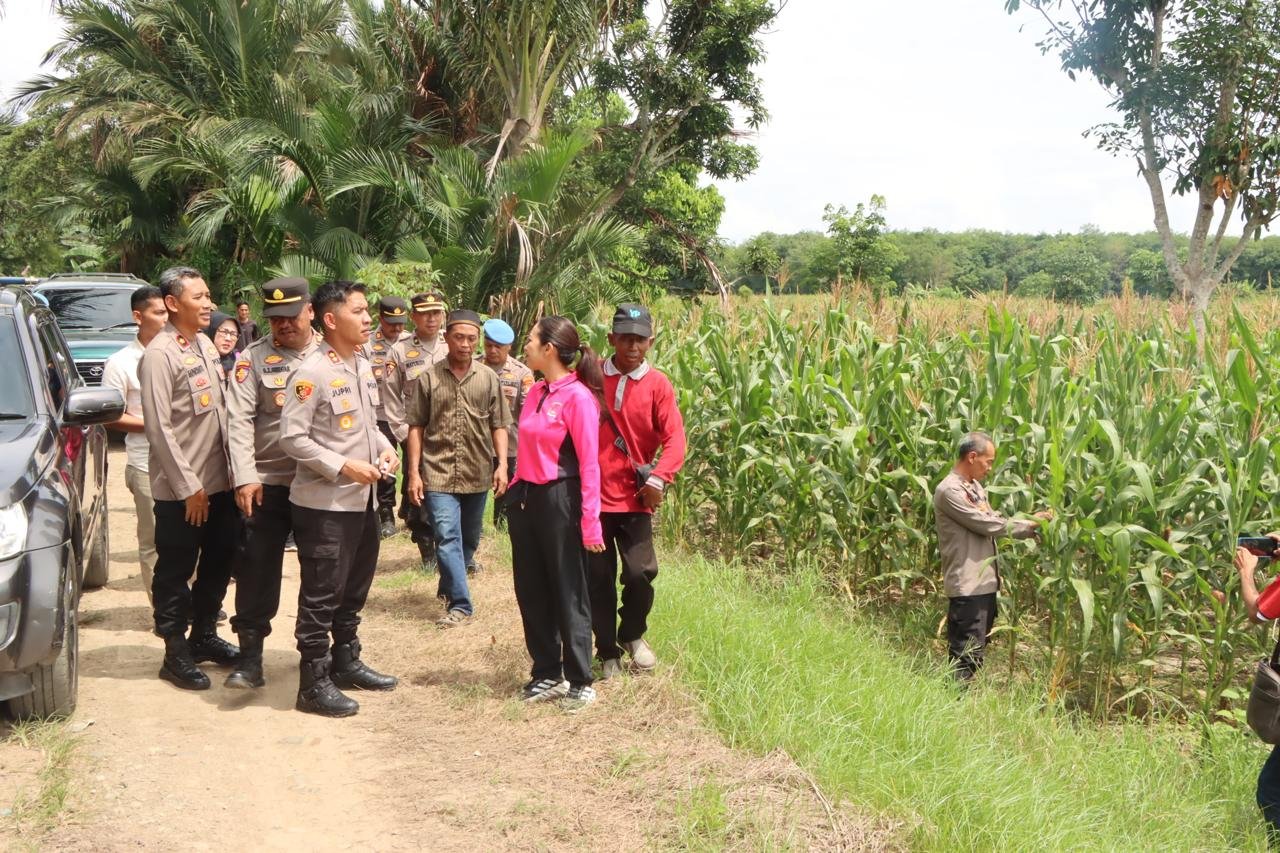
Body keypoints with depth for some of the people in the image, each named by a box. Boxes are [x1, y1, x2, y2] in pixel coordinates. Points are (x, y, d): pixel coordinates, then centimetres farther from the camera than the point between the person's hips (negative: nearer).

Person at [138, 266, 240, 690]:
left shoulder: (204, 345, 10)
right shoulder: (160, 354, -14)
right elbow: (159, 427, -18)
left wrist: (230, 470, 11)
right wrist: (188, 486, -17)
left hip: (218, 480, 8)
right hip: (181, 489, -8)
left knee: (219, 562, 16)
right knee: (175, 573, 3)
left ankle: (204, 635, 32)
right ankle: (176, 654, 12)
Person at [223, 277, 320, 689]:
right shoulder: (254, 358, 0)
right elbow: (239, 420, -6)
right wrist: (245, 477, -14)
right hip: (268, 481, -2)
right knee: (258, 568, 0)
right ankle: (250, 656, 7)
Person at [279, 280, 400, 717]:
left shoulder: (363, 366, 10)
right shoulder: (311, 373, -17)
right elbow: (292, 437, -18)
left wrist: (384, 448, 2)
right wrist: (342, 467, -21)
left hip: (362, 499, 9)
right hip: (324, 503, -9)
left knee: (354, 589, 20)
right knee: (321, 595, 0)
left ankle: (346, 663, 35)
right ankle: (314, 683, 10)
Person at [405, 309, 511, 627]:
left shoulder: (488, 378, 4)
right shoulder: (428, 378, 0)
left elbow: (498, 425, 6)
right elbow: (416, 427, 1)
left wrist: (502, 464, -5)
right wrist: (414, 472, -4)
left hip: (477, 474, 3)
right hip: (439, 473, -3)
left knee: (469, 539, 15)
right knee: (447, 537, -10)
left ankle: (449, 587, 37)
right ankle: (460, 603, -6)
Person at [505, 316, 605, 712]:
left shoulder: (578, 397, -14)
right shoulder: (535, 392, 8)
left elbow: (589, 463, -16)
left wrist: (590, 522, -18)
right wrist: (516, 492, 11)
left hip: (559, 501, -8)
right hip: (525, 499, 8)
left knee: (568, 593, 2)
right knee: (531, 591, 13)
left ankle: (580, 682, 12)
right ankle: (547, 675, 25)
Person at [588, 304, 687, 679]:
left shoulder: (657, 384, -1)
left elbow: (674, 438, -7)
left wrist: (658, 478, -21)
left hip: (634, 498, -1)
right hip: (591, 494, 1)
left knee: (641, 573, -9)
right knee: (597, 578, 7)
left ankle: (632, 635, 20)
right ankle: (607, 652, 24)